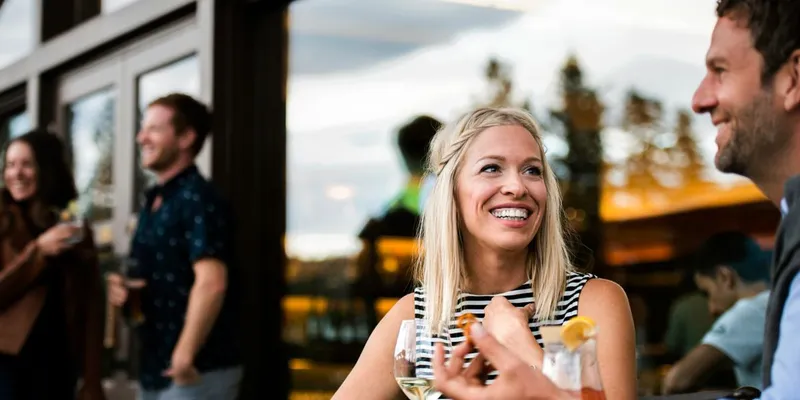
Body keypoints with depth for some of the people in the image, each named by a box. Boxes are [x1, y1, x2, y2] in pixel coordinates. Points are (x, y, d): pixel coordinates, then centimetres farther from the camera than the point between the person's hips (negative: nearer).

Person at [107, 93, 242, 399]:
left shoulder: (198, 199, -13)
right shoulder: (152, 203, 16)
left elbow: (211, 282, -23)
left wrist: (185, 355, -25)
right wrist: (124, 289, 4)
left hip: (198, 372, -9)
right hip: (156, 368, 9)